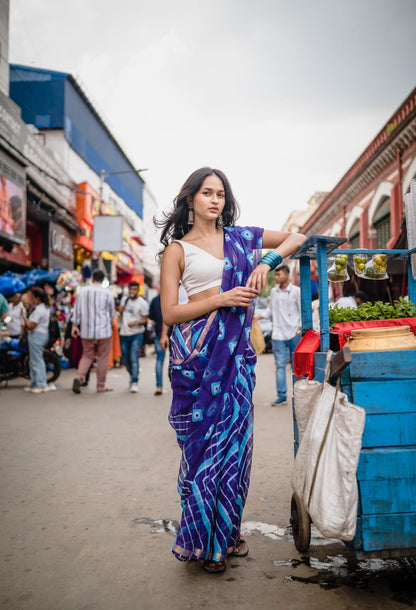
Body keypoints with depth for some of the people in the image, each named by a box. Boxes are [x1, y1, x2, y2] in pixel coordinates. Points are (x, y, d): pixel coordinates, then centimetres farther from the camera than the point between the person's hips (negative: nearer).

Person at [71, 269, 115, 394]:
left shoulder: (83, 291, 0)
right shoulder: (107, 293, -4)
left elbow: (77, 309, 1)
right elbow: (111, 313, 5)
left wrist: (75, 324, 7)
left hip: (87, 331, 2)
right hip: (103, 330, -2)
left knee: (87, 355, 13)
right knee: (102, 358, 6)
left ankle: (79, 377, -9)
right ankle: (101, 386, 11)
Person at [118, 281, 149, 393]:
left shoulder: (143, 303, -6)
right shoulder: (125, 299, 10)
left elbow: (145, 319, -6)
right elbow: (120, 311, 24)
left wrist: (135, 322, -25)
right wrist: (121, 309, 0)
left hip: (137, 334, -5)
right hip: (124, 333, 5)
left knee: (134, 358, -14)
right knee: (125, 359, 11)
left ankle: (135, 382, -11)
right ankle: (133, 374, 37)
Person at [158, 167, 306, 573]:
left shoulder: (240, 237, 12)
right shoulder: (177, 249, 2)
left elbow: (296, 239, 18)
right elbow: (169, 313, -4)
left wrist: (266, 262, -2)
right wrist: (222, 299, -13)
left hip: (236, 349, 4)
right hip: (198, 352, -3)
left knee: (234, 435, 6)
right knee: (204, 439, 0)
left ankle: (228, 529, 22)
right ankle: (204, 540, 15)